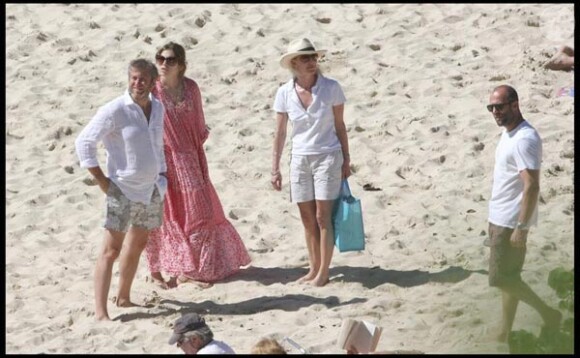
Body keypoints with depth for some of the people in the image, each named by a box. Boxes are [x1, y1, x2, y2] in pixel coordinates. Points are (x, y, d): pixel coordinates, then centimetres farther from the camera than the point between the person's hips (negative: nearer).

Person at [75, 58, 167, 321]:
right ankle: (100, 311, -10)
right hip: (123, 191, -7)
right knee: (112, 249, -8)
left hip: (152, 190, 7)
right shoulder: (115, 111, -16)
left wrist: (162, 174, 13)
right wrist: (101, 180, -13)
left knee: (137, 245, 16)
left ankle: (124, 298, 31)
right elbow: (84, 142, -14)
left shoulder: (157, 108, 5)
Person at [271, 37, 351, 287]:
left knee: (322, 217, -5)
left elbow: (340, 125, 0)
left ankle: (323, 272, 2)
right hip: (300, 160, 3)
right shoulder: (285, 93, -3)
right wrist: (275, 168, 4)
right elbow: (280, 133, 4)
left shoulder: (331, 88, -8)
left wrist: (346, 160, 1)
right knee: (308, 219, 8)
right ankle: (314, 269, 18)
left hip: (328, 157, -3)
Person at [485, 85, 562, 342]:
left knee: (502, 278, -5)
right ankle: (505, 333, 22)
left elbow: (532, 186, -26)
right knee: (507, 277, 14)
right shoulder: (508, 134, 8)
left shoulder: (524, 139, -23)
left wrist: (521, 227, -25)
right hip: (499, 218, 10)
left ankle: (548, 313, 8)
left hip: (511, 221, -10)